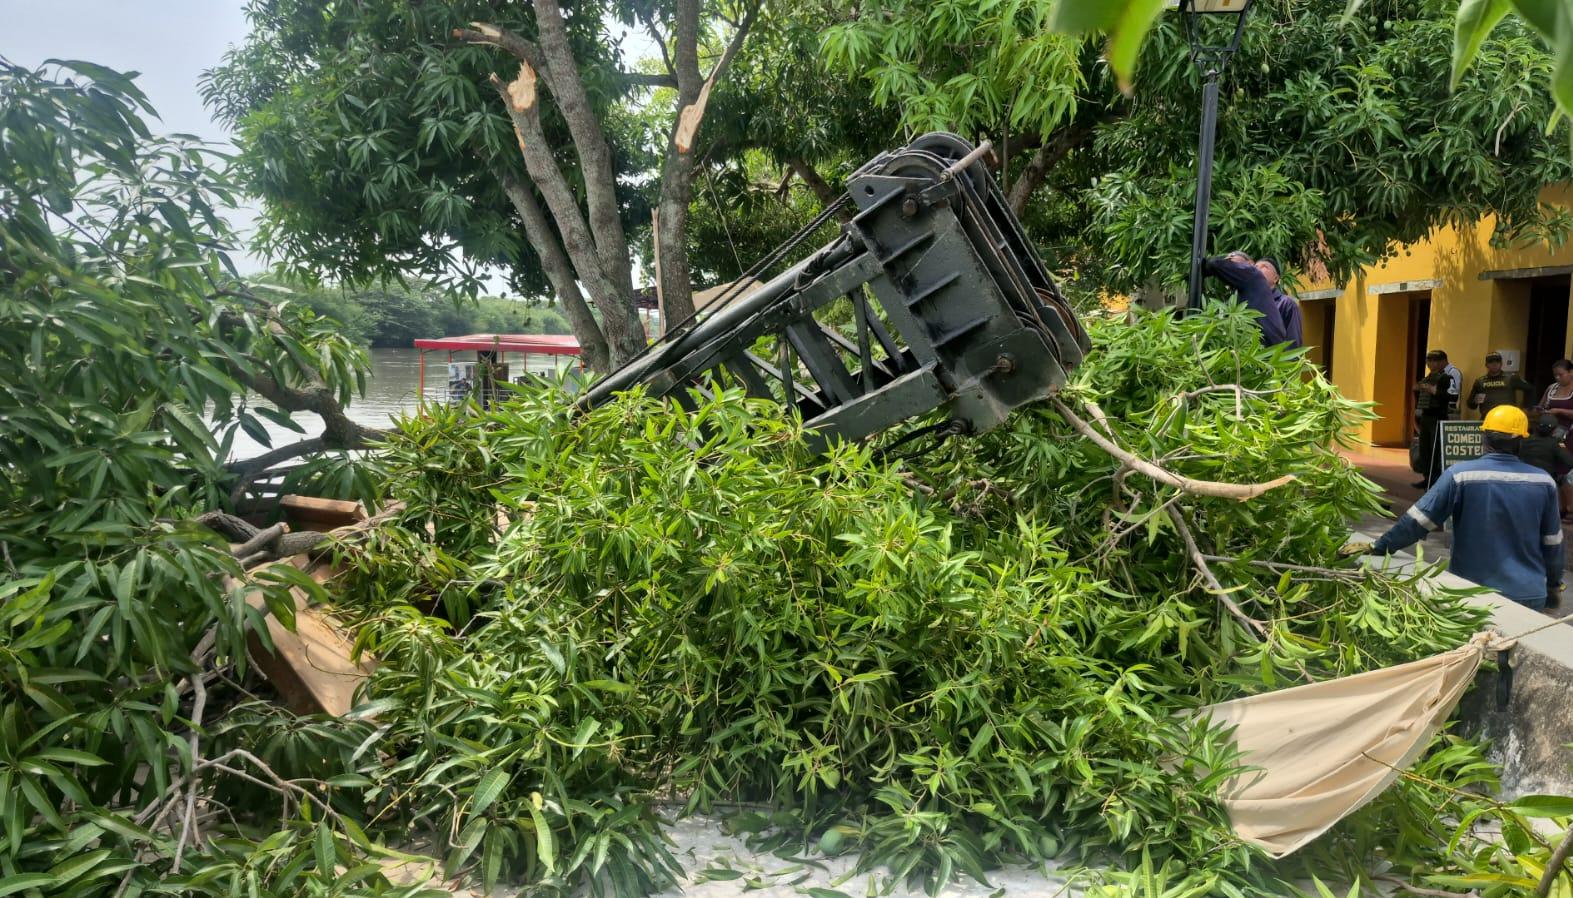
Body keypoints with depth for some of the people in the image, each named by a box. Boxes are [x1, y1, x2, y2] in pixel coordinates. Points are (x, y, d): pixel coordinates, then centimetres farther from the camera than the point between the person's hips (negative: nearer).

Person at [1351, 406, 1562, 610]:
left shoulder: (1460, 474, -13)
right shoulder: (1543, 481, -3)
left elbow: (1418, 520, -12)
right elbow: (1552, 542, 6)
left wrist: (1377, 548, -3)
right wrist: (1554, 585, 21)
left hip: (1473, 593, -2)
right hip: (1530, 595, 2)